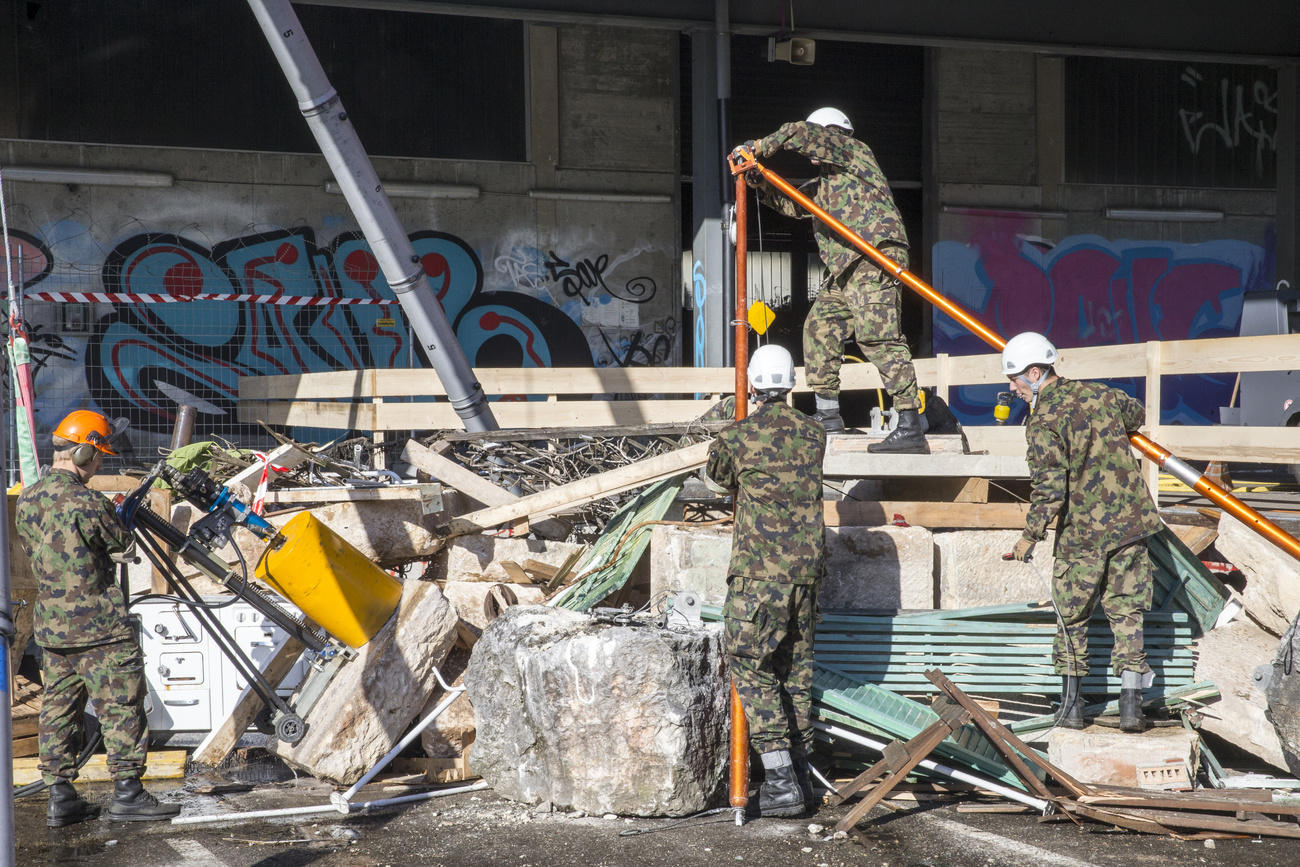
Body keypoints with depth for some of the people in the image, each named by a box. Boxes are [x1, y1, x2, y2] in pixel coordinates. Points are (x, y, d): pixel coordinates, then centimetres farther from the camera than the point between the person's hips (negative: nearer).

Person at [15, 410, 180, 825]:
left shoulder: (26, 500, 5)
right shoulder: (87, 503, -18)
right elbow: (122, 543, -4)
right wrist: (112, 518, 16)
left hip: (50, 626, 8)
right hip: (99, 626, -8)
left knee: (59, 708, 11)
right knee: (121, 706, 1)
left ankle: (60, 795, 14)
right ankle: (127, 790, 3)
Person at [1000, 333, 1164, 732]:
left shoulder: (1042, 422, -13)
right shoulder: (1099, 394, 6)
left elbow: (1049, 487, -19)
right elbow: (1137, 414, 27)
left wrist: (1030, 535, -11)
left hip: (1082, 533, -4)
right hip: (1131, 523, 5)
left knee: (1072, 617, 11)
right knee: (1126, 613, 9)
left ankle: (1072, 706, 16)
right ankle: (1131, 706, 4)